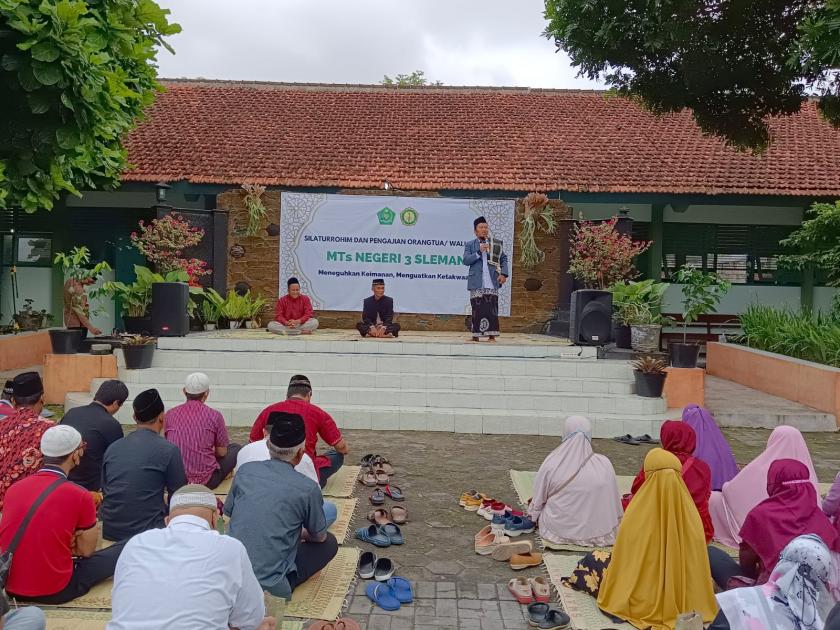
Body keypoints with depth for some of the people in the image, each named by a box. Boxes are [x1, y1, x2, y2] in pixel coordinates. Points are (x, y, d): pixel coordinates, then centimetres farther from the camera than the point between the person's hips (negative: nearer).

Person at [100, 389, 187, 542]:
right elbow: (179, 497, -2)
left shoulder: (112, 448, 5)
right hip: (145, 532, -6)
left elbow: (105, 490, 15)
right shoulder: (169, 450, -10)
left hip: (108, 531, 6)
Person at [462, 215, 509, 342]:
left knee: (492, 308, -3)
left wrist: (504, 273, -1)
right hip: (476, 283, -1)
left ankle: (491, 335, 0)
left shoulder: (495, 243, 12)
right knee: (477, 309, 0)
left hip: (492, 283, 1)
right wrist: (479, 252, -15)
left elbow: (503, 259, 14)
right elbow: (466, 260, -5)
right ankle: (476, 335, 6)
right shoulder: (470, 245, 7)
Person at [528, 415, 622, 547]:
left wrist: (532, 513, 16)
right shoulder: (604, 464, -14)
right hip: (598, 532, 1)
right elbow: (613, 503, -4)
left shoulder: (551, 464, -16)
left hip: (558, 530, -1)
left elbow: (538, 499, -4)